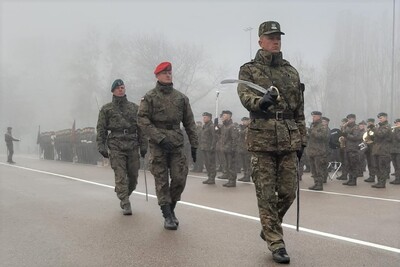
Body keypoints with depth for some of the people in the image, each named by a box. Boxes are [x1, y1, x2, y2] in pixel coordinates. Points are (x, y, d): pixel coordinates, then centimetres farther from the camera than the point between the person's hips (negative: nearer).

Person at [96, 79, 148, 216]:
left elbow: (141, 127, 12)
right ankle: (126, 204, -5)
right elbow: (101, 129, 5)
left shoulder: (134, 108, 14)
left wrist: (143, 145, 5)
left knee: (133, 176, 5)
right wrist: (101, 146, -5)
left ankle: (124, 196, 29)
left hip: (132, 146, 3)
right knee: (120, 176, -9)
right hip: (116, 147, -2)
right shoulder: (106, 109, 9)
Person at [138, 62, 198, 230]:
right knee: (162, 181, -1)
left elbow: (189, 122, 12)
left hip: (177, 144, 3)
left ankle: (171, 209, 19)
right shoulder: (150, 97, 2)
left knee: (180, 178, -3)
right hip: (158, 145, -3)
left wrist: (194, 144, 7)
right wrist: (160, 138, -16)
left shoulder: (181, 97, 11)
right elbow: (143, 120, -7)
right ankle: (167, 216, 6)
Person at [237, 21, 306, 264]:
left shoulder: (292, 72, 16)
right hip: (262, 139, -4)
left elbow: (300, 110, 17)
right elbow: (245, 96, -16)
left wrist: (302, 139, 14)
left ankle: (269, 229, 31)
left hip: (289, 140, 4)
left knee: (288, 192, 7)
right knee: (267, 195, 0)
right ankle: (276, 243, 11)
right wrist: (261, 100, -38)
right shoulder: (249, 70, 3)